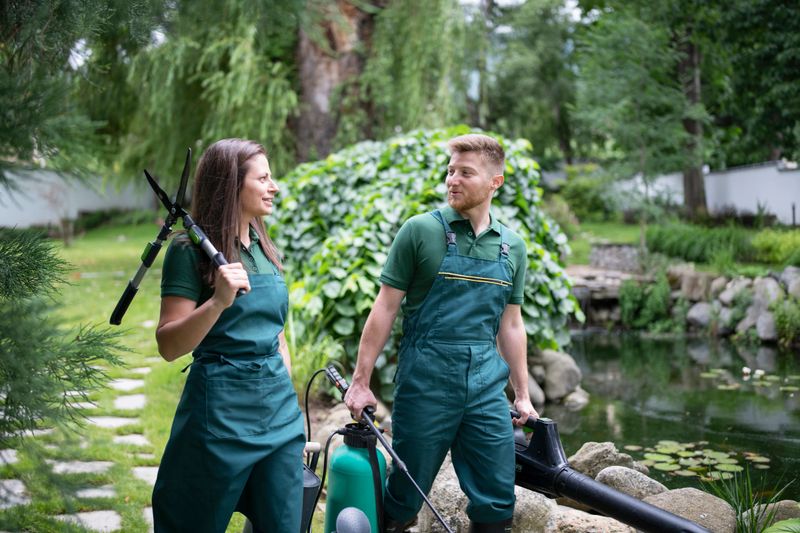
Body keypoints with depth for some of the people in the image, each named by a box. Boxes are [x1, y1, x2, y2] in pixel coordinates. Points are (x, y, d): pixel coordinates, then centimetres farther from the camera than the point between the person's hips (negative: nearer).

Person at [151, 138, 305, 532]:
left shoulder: (264, 248, 10)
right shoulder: (191, 251, -10)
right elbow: (168, 346, -14)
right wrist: (218, 301, -28)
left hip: (280, 410, 6)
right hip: (221, 411, -6)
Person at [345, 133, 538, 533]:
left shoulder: (512, 247, 9)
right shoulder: (421, 231, -4)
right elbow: (385, 308, -3)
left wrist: (523, 395, 15)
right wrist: (361, 382, -6)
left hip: (487, 388, 4)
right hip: (425, 383, -4)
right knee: (405, 496, 6)